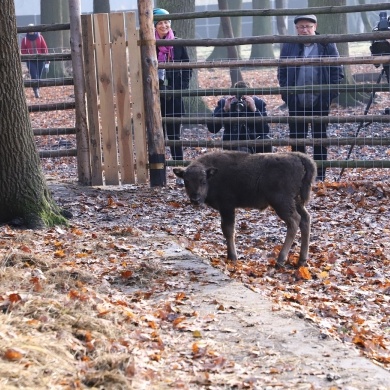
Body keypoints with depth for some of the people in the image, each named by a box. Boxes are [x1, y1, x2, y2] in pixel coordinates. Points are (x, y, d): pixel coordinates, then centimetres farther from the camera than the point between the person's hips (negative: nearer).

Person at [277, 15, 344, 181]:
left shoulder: (327, 45, -2)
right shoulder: (289, 46, 3)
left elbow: (337, 70, 0)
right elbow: (281, 71, 8)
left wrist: (330, 92, -9)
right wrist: (287, 91, -4)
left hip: (320, 101, -1)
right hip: (296, 102, 2)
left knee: (320, 137, 8)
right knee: (296, 138, 6)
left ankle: (320, 175, 15)